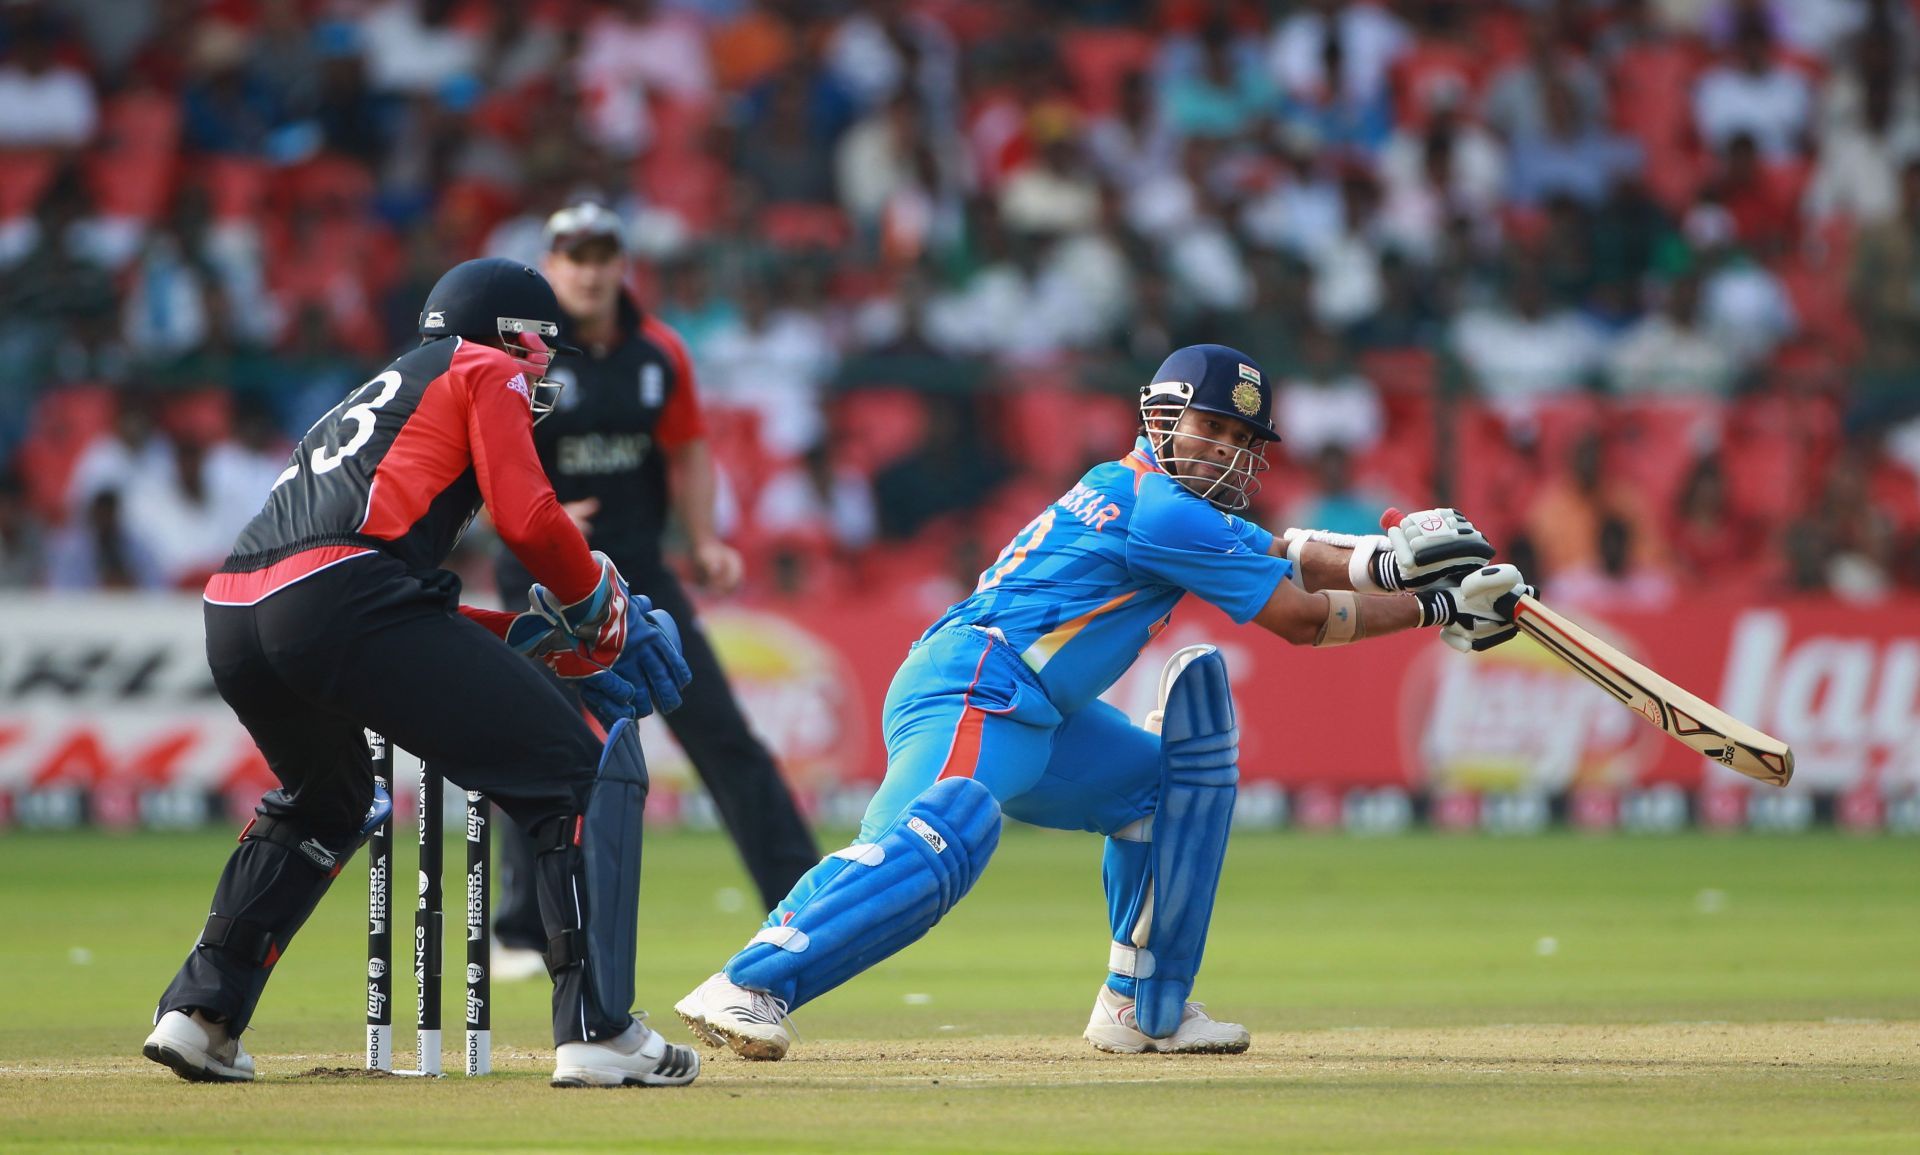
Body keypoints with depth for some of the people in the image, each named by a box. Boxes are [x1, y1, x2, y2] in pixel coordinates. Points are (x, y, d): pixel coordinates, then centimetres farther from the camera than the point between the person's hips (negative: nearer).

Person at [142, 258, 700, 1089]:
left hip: (232, 620, 8)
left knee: (323, 804, 37)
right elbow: (527, 518, 2)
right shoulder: (483, 370, 18)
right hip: (341, 601, -8)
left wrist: (554, 641, 33)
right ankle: (597, 1032, -11)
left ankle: (199, 1014, 28)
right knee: (588, 775, -1)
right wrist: (600, 605, 19)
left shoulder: (377, 398, 39)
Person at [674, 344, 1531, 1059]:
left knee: (1170, 785, 24)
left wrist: (1387, 559, 4)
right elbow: (1300, 618, -6)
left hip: (1033, 717, 11)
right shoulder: (1162, 511, -8)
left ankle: (1144, 1009, 21)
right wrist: (1430, 610, 2)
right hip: (971, 696, -11)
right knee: (936, 845, -36)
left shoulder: (1163, 499, 22)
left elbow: (1283, 554, 22)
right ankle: (745, 987, -47)